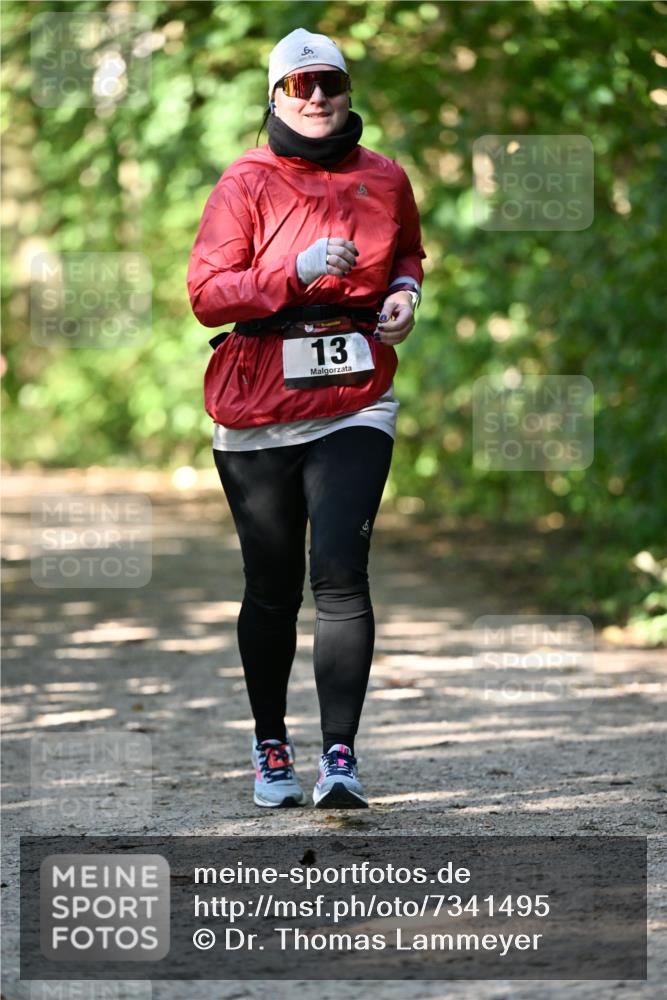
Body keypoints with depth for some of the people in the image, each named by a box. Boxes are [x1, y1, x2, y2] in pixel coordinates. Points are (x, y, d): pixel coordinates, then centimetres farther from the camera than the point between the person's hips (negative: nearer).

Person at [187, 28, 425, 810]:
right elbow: (206, 294, -9)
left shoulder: (384, 179, 7)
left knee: (340, 572, -14)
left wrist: (405, 291, 5)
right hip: (256, 415, -1)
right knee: (272, 588, 7)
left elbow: (408, 251, 27)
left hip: (355, 407, 1)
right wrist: (296, 275, -21)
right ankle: (270, 746, 26)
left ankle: (340, 755, -15)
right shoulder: (245, 183, -3)